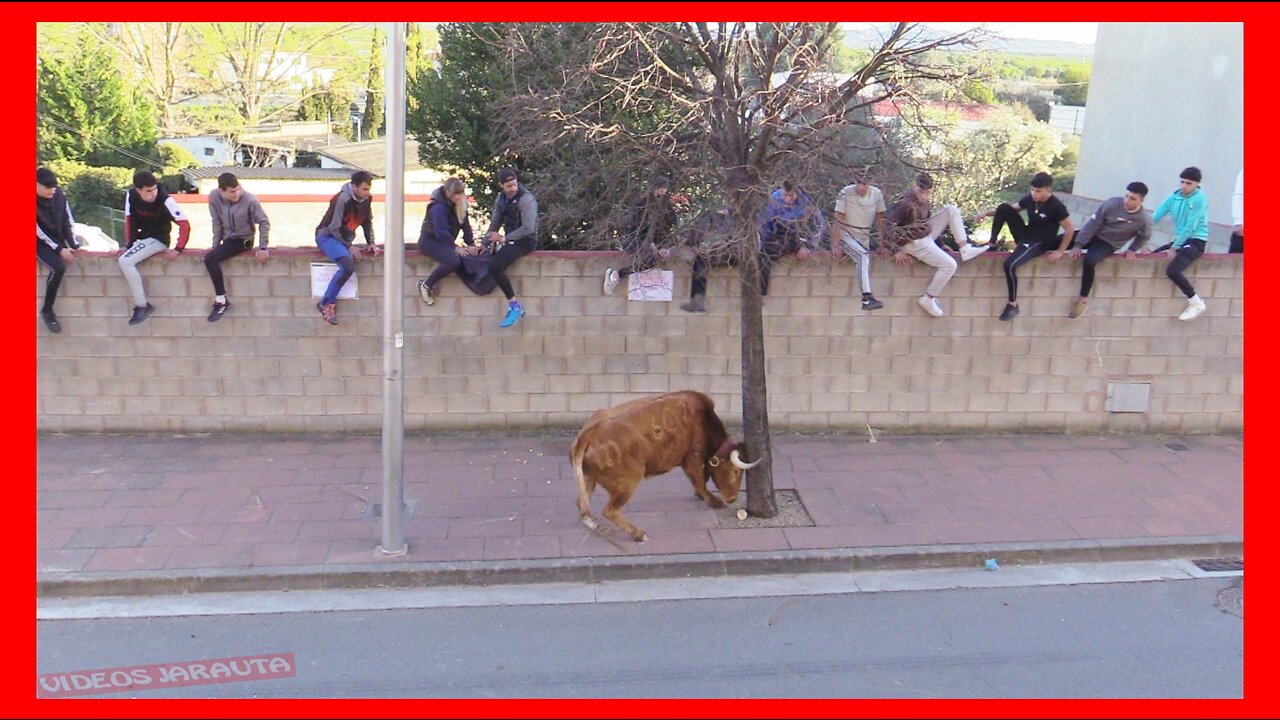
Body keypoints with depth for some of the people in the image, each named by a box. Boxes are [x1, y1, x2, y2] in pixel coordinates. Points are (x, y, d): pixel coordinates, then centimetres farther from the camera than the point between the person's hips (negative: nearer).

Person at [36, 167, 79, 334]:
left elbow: (68, 222, -2)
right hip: (40, 243, -7)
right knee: (59, 267, -29)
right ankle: (47, 310, -14)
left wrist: (74, 245, -11)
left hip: (60, 239, 7)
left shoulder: (60, 195, -6)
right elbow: (38, 232, -21)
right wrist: (60, 250, -24)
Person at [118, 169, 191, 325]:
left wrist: (178, 249, -27)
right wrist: (130, 244, 1)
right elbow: (130, 220, 2)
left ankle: (142, 306, -15)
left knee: (125, 261, -24)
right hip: (142, 238, 7)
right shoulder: (131, 195, -10)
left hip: (158, 240, -7)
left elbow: (185, 224, -23)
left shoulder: (164, 200, -25)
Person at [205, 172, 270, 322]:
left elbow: (264, 223, -14)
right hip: (228, 238, 6)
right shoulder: (214, 197, -11)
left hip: (243, 239, -6)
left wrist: (263, 247, -18)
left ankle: (221, 301, -13)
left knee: (209, 259, -22)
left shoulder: (249, 200, -23)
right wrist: (216, 245, -3)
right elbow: (217, 222, 0)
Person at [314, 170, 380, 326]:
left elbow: (367, 221, 13)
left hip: (345, 238, 8)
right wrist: (349, 247, -17)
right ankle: (327, 303, -20)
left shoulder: (367, 199, -1)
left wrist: (370, 243, 3)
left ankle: (327, 302, -10)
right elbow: (334, 228, -19)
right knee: (349, 265, -30)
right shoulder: (343, 199, -22)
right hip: (327, 236, -8)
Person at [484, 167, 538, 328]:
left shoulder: (526, 199, -16)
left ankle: (515, 306, -15)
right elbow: (495, 223, 15)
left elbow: (528, 229, -22)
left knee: (495, 267, -25)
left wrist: (503, 238, -19)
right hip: (511, 240, 9)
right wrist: (486, 244, 4)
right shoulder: (502, 198, 9)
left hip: (525, 242, -9)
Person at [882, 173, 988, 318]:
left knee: (952, 210, 0)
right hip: (915, 243, -9)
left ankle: (965, 249, -3)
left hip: (927, 234, 9)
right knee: (950, 265, -19)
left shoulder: (923, 199, 3)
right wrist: (897, 250, -26)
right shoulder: (906, 203, -23)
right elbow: (889, 223, -27)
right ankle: (928, 299, -4)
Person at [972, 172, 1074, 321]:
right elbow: (1011, 209, 13)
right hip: (1025, 235, 7)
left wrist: (1060, 252, -15)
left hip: (1039, 243, -7)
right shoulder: (1029, 198, -2)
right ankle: (991, 243, -1)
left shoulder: (1056, 207, -21)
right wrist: (987, 213, 2)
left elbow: (1069, 229, -14)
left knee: (1009, 264, -30)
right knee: (1004, 207, -10)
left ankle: (1013, 305, -13)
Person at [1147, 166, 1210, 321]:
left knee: (1172, 271, -26)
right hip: (1180, 240, 8)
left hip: (1195, 241, -8)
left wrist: (1174, 247, -16)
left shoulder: (1200, 199, -13)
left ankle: (1196, 303, -9)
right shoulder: (1173, 197, 5)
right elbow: (1155, 218, 1)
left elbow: (1190, 226, -17)